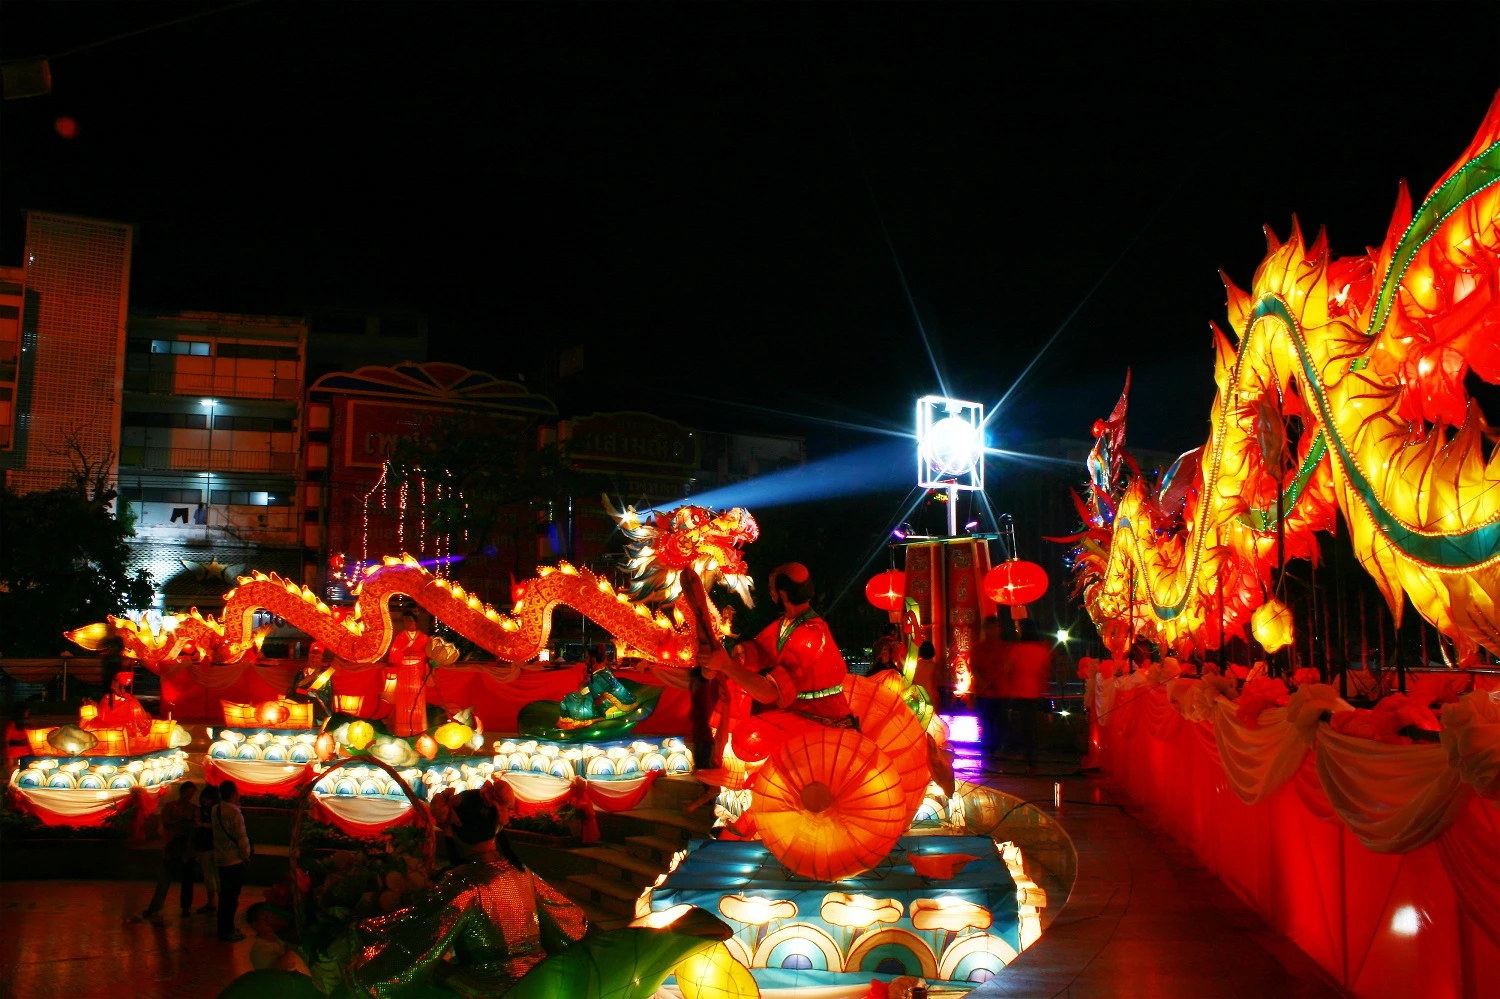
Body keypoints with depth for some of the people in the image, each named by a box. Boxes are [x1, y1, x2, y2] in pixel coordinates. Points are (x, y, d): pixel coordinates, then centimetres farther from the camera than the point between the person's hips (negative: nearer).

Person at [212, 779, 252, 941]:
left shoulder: (216, 809, 4)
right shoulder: (234, 811, -20)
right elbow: (241, 836, -18)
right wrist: (246, 855, -4)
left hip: (221, 858, 8)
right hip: (235, 859, -8)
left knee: (225, 894, 17)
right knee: (232, 897, 0)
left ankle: (223, 929, 27)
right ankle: (227, 931, 6)